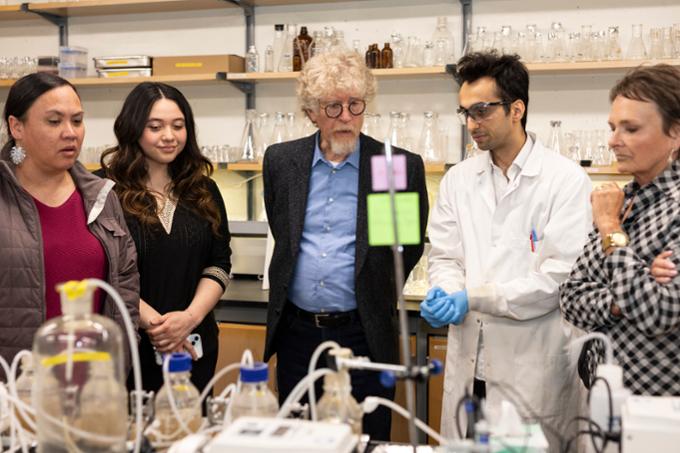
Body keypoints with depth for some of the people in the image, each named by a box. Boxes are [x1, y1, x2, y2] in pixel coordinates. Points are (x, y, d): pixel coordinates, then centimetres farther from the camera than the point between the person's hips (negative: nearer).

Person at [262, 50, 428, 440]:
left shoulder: (402, 167, -6)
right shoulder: (280, 161, 3)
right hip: (296, 333, 3)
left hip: (363, 335, -3)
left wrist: (378, 296, 9)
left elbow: (411, 246, 6)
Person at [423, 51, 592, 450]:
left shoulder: (566, 179, -8)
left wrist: (472, 296, -16)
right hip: (468, 361, 5)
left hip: (533, 367, -4)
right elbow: (444, 257, 9)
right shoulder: (458, 179, 9)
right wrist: (446, 295, -14)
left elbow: (562, 276, -14)